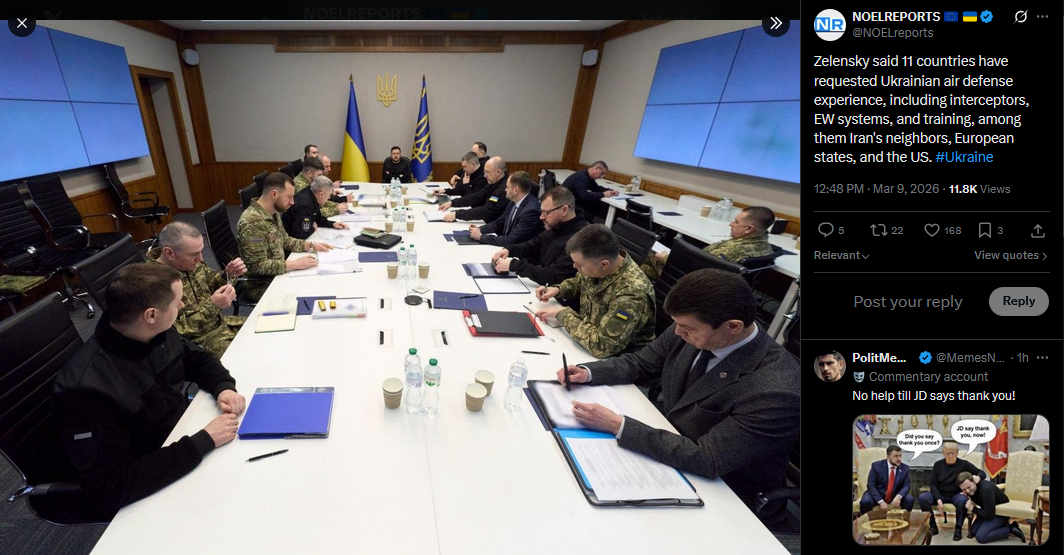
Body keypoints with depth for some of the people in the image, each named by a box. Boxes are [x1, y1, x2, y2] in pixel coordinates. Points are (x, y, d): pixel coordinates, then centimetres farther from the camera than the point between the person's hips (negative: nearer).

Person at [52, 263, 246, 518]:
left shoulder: (158, 334, -11)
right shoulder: (87, 387, -31)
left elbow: (197, 358, 9)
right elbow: (110, 489, -30)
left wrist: (224, 388, -11)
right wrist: (204, 442, -32)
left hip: (183, 439, 7)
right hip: (145, 491, -6)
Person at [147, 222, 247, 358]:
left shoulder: (190, 262, -4)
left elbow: (211, 283, 15)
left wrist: (229, 275, -7)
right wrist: (212, 306, -30)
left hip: (220, 322, 8)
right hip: (198, 340, -8)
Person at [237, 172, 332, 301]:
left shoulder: (273, 212, 1)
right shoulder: (251, 221, -26)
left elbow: (284, 240, 15)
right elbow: (258, 266, -27)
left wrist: (311, 245, 1)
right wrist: (296, 264, -25)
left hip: (279, 274, 8)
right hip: (262, 285, -8)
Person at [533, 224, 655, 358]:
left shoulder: (631, 293, -34)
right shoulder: (594, 265, -11)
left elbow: (602, 346, -35)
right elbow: (579, 281, 13)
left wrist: (562, 313, -26)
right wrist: (557, 289, -7)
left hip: (616, 359, -6)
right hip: (587, 336, 7)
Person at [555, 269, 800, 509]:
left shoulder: (775, 390, -32)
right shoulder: (694, 328, -14)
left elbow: (707, 461, -31)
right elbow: (640, 362, 0)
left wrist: (617, 426, -33)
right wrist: (587, 372, -16)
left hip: (716, 488, -5)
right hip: (662, 442, 5)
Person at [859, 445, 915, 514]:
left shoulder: (905, 468, -1)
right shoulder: (876, 465, -11)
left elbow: (906, 486, -5)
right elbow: (871, 485, -13)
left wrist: (898, 496, -26)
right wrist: (881, 501, -25)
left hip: (895, 496, 4)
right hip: (877, 495, -4)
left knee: (909, 499, -23)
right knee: (865, 501, -31)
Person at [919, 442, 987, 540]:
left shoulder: (964, 464, -2)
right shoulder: (938, 465, 2)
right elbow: (933, 484, 0)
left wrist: (978, 477, -28)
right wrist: (938, 499, -17)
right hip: (940, 494, 1)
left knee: (962, 501, -39)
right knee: (922, 498, -27)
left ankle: (958, 528, -16)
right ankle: (933, 526, -9)